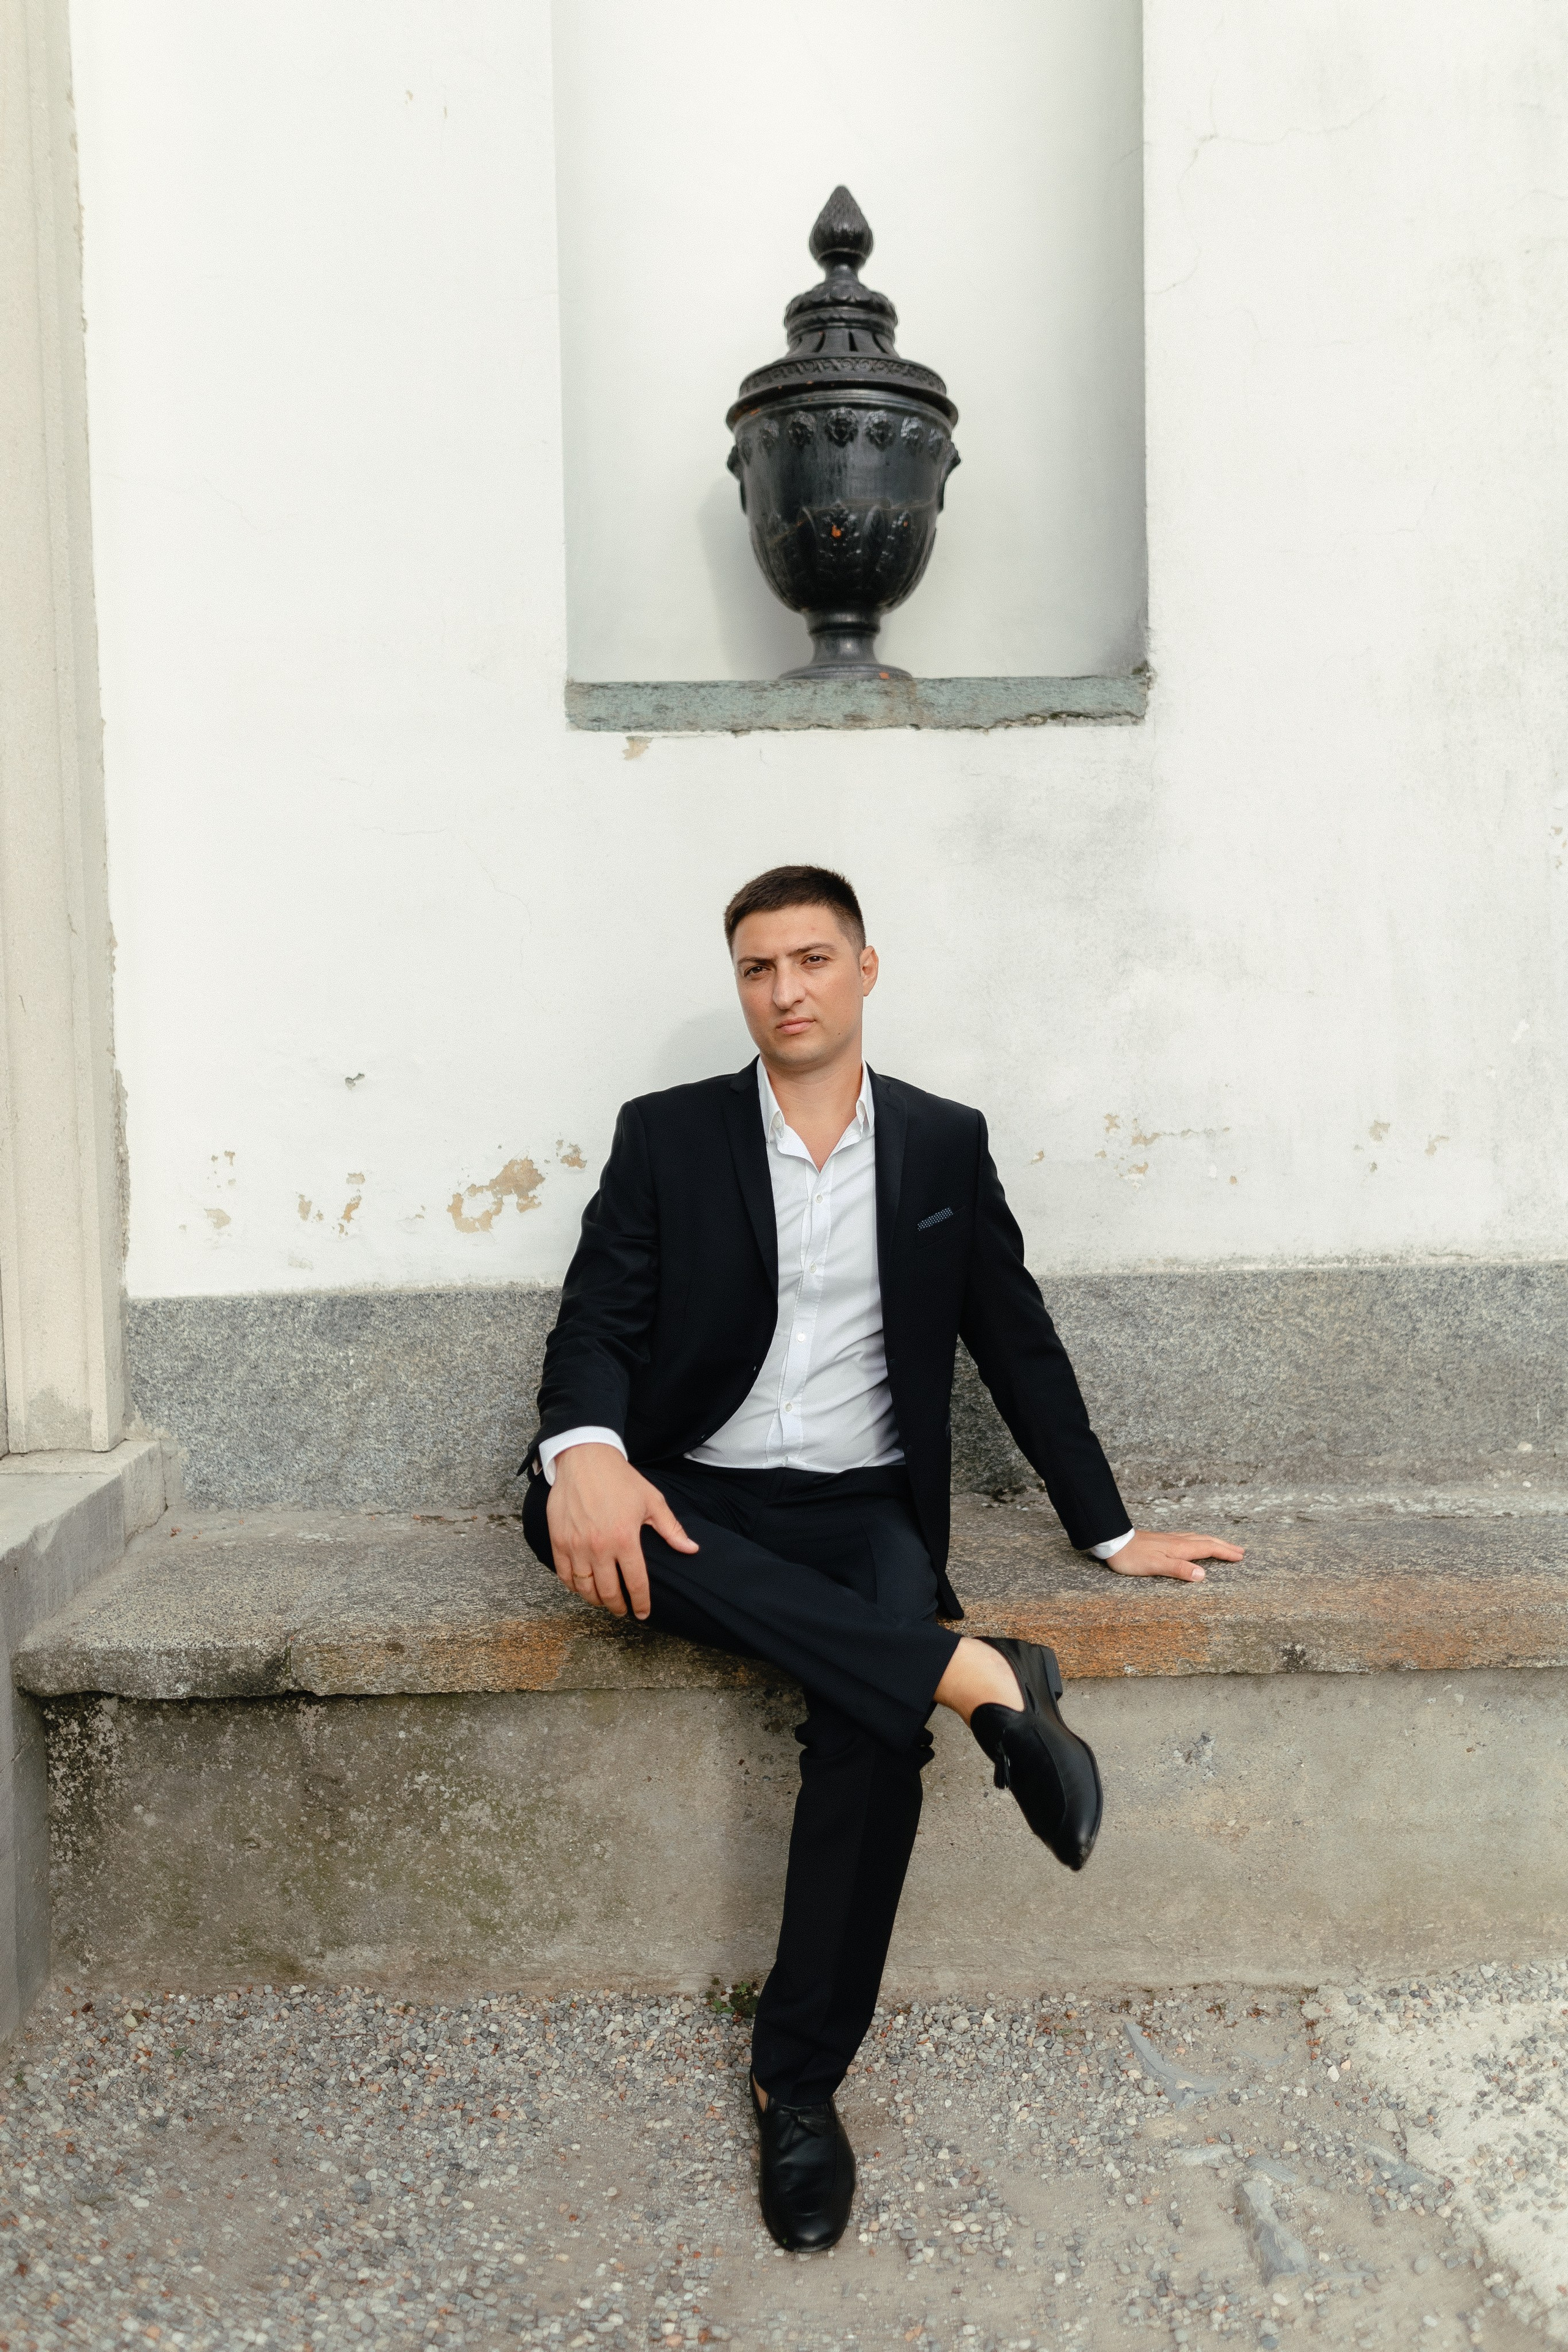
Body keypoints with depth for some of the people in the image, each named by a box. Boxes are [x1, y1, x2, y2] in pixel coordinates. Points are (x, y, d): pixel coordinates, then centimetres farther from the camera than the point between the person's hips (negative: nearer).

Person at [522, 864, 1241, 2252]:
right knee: (566, 1498, -34)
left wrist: (1109, 1532, 11)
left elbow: (1021, 1346, 13)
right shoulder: (667, 1136, 6)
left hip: (862, 1510, 0)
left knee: (873, 1726, -30)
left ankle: (800, 2084, -11)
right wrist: (588, 1452, -26)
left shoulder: (945, 1146, 10)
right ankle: (974, 1673, -33)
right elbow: (597, 1325, -3)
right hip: (691, 1498, 1)